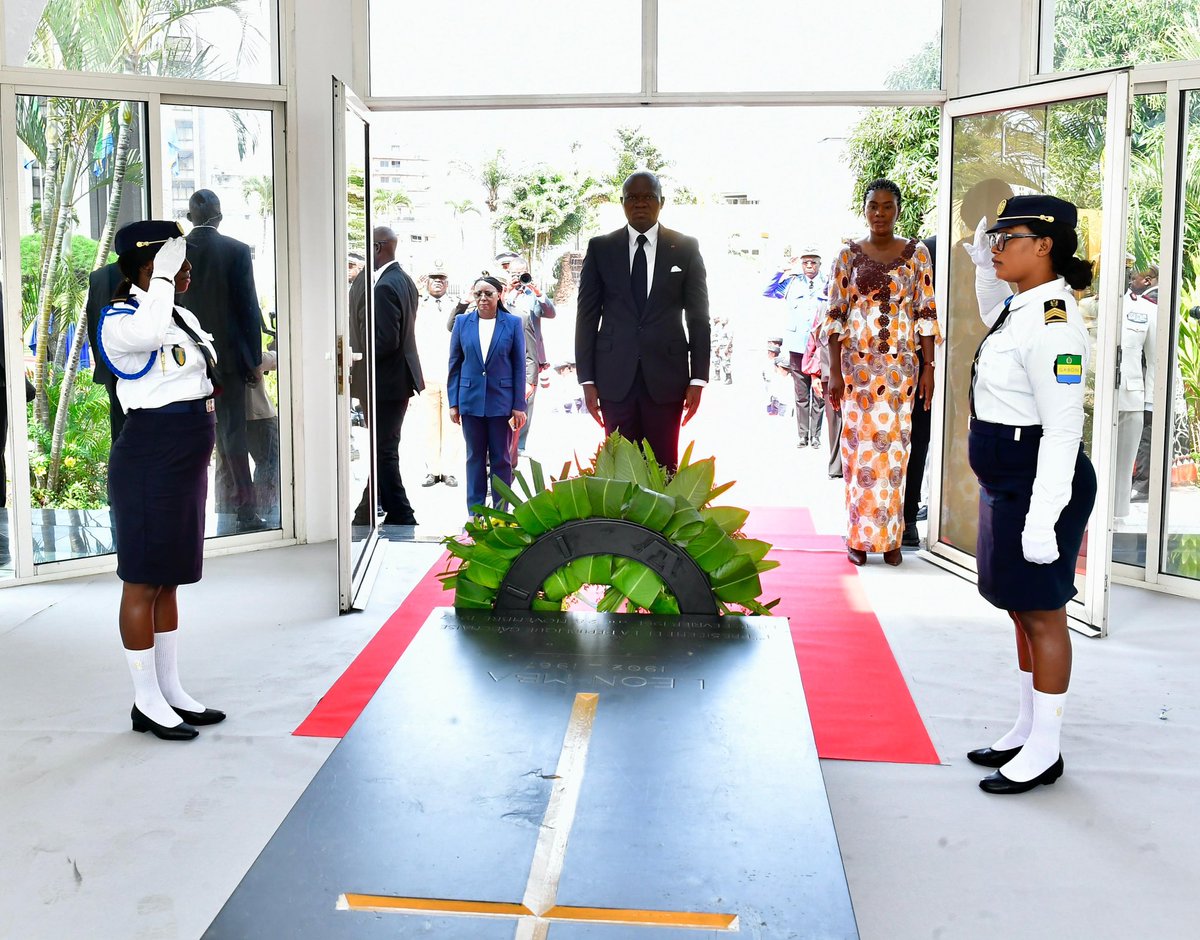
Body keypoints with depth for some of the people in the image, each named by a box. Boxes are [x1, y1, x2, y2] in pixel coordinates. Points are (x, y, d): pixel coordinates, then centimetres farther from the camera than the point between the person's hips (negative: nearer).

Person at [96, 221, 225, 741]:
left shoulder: (183, 316, 15)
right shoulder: (121, 318, -12)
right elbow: (146, 333, -37)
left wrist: (211, 384, 13)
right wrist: (162, 276, -27)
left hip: (187, 460, 9)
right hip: (149, 458, -9)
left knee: (169, 579, 15)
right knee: (143, 580, -1)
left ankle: (171, 690, 24)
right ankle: (147, 701, 9)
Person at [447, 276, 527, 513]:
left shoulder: (513, 323, -1)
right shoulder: (462, 322, 4)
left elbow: (519, 366, 0)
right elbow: (454, 364, 6)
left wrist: (519, 405, -5)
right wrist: (453, 403, 1)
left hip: (501, 401, -1)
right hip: (471, 400, 2)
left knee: (501, 458, 6)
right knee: (475, 457, 9)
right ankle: (475, 515, 16)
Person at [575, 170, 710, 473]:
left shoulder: (685, 248, 5)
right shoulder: (600, 248, 7)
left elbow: (698, 316, 5)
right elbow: (587, 315, 6)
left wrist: (698, 378, 0)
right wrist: (587, 379, 0)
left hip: (666, 375, 0)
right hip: (615, 377, 1)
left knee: (664, 468, 1)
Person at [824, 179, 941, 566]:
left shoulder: (916, 254, 5)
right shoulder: (849, 254, 3)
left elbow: (926, 314, 4)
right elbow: (835, 315, 1)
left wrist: (929, 369, -1)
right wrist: (834, 371, -5)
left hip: (901, 364, 1)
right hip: (857, 363, 0)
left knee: (894, 446, 2)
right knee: (859, 445, 1)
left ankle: (890, 536, 12)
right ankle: (859, 535, 11)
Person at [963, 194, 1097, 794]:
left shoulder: (1052, 324, -21)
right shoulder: (1020, 306, 8)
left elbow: (1063, 430, -25)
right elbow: (992, 317, 37)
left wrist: (1043, 520, -27)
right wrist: (983, 264, 21)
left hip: (1041, 485, -10)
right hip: (1006, 485, 10)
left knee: (1042, 613, 0)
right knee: (1022, 609, 17)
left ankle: (1044, 752, 13)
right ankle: (1026, 729, 31)